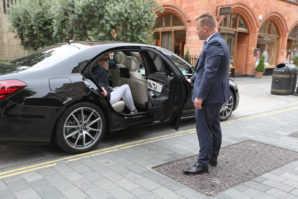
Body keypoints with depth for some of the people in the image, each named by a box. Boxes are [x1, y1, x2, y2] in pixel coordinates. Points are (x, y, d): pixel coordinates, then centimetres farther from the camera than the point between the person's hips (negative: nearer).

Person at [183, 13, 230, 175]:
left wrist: (200, 96, -25)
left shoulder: (214, 44, -20)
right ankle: (213, 158, 31)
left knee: (204, 129, -3)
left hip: (209, 95, -11)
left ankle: (202, 164, 6)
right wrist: (192, 80, 23)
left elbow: (210, 72, -26)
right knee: (214, 126, 18)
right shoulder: (217, 42, 14)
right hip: (217, 94, 11)